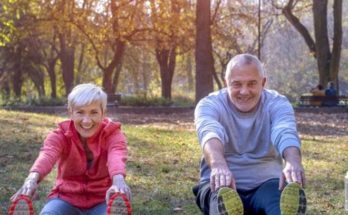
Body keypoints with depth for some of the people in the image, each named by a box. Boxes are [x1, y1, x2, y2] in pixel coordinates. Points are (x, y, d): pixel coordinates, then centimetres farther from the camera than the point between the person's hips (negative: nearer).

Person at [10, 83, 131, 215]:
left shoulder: (112, 134, -11)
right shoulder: (60, 135, -8)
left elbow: (117, 155, -36)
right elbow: (48, 155, -33)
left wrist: (118, 180, -61)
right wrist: (33, 178, -56)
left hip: (101, 202, -1)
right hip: (66, 198, 1)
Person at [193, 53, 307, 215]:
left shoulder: (277, 104, 0)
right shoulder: (210, 104, -3)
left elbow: (286, 133, -24)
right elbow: (210, 133, -29)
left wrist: (293, 162, -49)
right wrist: (218, 165, -54)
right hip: (223, 186, 0)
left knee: (291, 194, -35)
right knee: (222, 197, -37)